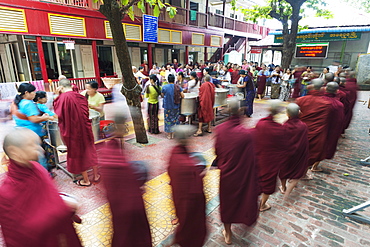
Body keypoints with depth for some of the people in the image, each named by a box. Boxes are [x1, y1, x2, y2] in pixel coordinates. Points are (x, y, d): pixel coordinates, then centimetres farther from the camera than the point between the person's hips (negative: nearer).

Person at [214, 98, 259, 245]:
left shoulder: (220, 130, -15)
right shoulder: (247, 134, -25)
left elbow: (217, 152, -2)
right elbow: (251, 160, -17)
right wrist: (255, 180, -3)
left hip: (225, 174, 2)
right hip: (242, 175, -2)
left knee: (227, 201, 20)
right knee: (246, 197, 28)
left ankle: (228, 234, 38)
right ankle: (249, 218, 58)